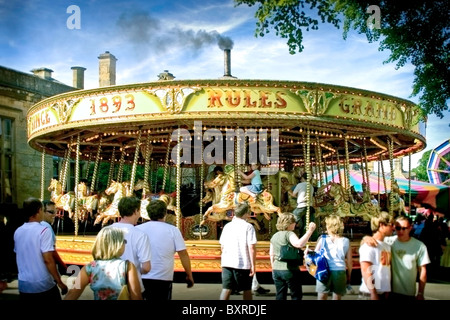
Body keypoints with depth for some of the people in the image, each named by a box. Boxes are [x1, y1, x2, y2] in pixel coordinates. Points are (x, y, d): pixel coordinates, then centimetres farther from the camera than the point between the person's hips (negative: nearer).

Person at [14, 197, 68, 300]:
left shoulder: (17, 232, 5)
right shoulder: (43, 230, -15)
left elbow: (19, 256, 15)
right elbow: (48, 260, -20)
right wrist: (60, 283, -13)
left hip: (23, 285, 6)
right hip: (43, 285, -6)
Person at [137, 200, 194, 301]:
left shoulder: (138, 229, 0)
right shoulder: (172, 230, -5)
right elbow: (183, 254, -6)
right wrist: (189, 275, 5)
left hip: (141, 278, 2)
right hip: (163, 278, -2)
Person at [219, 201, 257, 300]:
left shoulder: (227, 226, 9)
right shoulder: (248, 227, -7)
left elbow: (222, 246, 14)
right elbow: (251, 248, -13)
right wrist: (253, 265, -9)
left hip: (226, 262, 4)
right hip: (243, 264, -4)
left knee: (226, 289, 3)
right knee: (246, 290, 12)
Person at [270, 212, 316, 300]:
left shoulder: (274, 236, 10)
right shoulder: (289, 234, -12)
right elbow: (299, 244, -32)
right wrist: (310, 231, -30)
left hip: (276, 270, 7)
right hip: (290, 270, -7)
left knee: (280, 296, 12)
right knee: (296, 296, 8)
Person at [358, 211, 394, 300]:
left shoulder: (387, 246, 12)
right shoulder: (368, 245, -11)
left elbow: (387, 271, 15)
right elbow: (366, 272, -16)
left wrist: (388, 291, 8)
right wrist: (373, 294, -18)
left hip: (384, 293, 7)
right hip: (370, 294, -7)